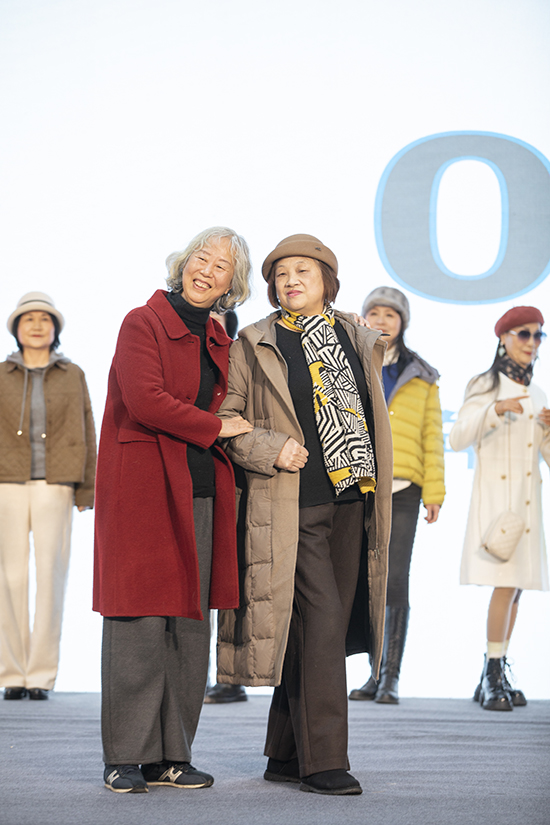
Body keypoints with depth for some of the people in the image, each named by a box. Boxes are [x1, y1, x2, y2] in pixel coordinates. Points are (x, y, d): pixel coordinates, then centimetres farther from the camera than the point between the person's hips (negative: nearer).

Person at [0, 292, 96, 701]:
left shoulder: (72, 376, 10)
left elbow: (85, 434, 10)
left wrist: (87, 490, 4)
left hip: (54, 487, 0)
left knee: (51, 576, -6)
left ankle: (42, 674, 0)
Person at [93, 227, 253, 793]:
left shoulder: (217, 340, 18)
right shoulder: (143, 323, -3)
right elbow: (145, 401, -16)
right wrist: (215, 427, -9)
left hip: (201, 494, 7)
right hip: (145, 489, -7)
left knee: (190, 624, 6)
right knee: (142, 623, -6)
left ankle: (171, 756, 13)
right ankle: (126, 759, 3)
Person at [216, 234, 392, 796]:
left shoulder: (358, 341, 14)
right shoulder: (255, 346, 1)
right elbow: (225, 419, 1)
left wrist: (377, 505, 16)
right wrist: (272, 450, -16)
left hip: (350, 504, 5)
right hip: (291, 507, -5)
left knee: (321, 629, 8)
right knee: (319, 619, -14)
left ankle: (285, 756, 19)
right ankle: (323, 761, -7)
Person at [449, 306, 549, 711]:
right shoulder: (485, 385, -1)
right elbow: (457, 439, -12)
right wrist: (496, 410, -24)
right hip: (494, 494, -6)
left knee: (517, 586, 5)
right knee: (505, 583, -16)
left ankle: (495, 678, 12)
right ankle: (493, 677, -10)